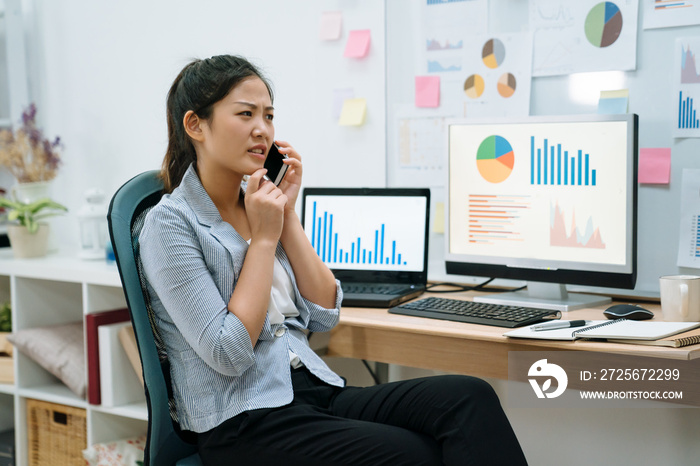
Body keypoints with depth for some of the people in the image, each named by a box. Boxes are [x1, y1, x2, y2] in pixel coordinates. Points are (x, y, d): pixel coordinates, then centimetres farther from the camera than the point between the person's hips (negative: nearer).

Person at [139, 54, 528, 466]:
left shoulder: (259, 201, 14)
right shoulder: (170, 224, -7)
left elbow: (325, 315, 10)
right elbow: (228, 353, -15)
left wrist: (287, 215, 3)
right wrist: (264, 237, -9)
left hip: (315, 391, 7)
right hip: (243, 424, -7)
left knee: (470, 398, -19)